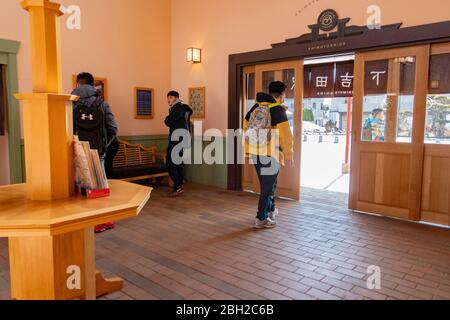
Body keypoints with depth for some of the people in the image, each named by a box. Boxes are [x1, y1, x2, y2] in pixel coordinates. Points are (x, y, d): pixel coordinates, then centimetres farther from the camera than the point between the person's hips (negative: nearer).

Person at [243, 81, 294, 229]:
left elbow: (246, 128, 13)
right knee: (268, 186, 3)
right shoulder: (278, 110, -11)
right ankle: (261, 219, 8)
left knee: (267, 183, 22)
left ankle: (271, 210, 37)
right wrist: (289, 155, -7)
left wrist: (249, 149, 19)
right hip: (271, 154, -7)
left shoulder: (255, 108, 10)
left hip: (255, 152, 7)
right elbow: (285, 135, -16)